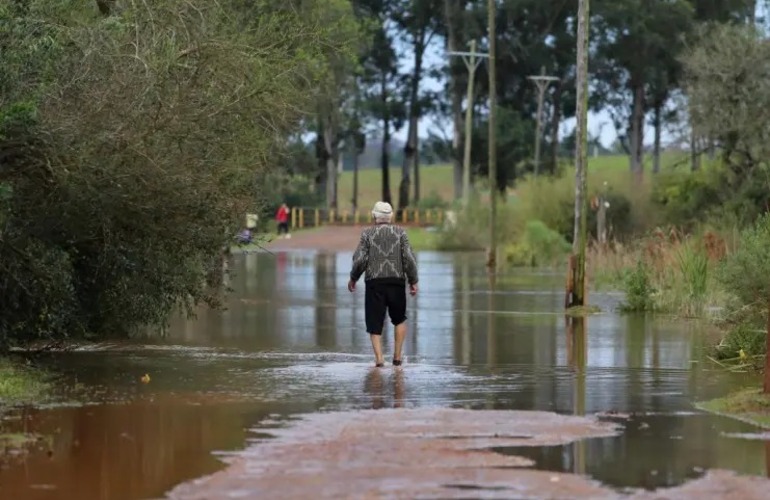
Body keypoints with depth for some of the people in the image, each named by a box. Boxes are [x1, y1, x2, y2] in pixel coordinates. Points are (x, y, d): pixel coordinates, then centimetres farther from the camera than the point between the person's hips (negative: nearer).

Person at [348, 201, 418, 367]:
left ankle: (379, 358, -10)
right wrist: (413, 281, 5)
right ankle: (397, 356, 12)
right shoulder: (400, 232, 3)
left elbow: (360, 259, -5)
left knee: (375, 323, 4)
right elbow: (409, 258, -3)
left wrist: (353, 278, 9)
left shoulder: (367, 233, 1)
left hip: (374, 282, -1)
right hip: (397, 282, 1)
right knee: (400, 320, 19)